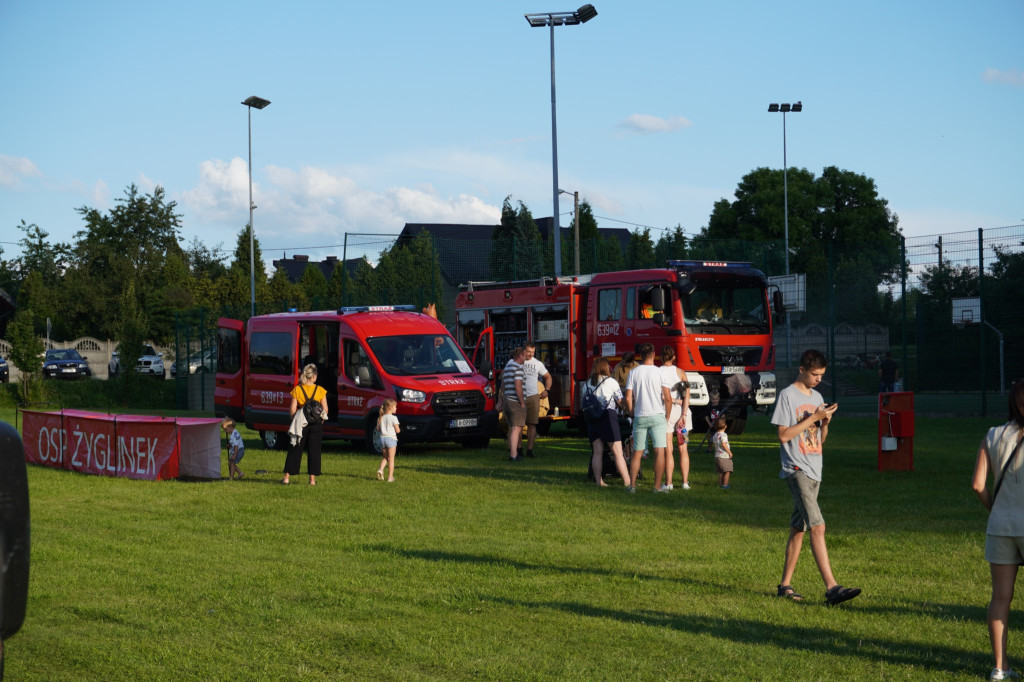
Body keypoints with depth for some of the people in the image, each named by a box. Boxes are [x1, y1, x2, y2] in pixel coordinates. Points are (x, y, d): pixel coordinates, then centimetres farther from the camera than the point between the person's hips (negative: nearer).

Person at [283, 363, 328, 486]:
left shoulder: (297, 390, -1)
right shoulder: (320, 390, -2)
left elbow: (293, 409, -3)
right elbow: (325, 409, -2)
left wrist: (294, 422, 10)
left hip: (301, 422, 1)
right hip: (316, 423, -1)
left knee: (295, 449, 7)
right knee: (314, 450, 6)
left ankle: (287, 477, 7)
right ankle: (312, 478, 4)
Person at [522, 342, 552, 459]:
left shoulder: (538, 364, 9)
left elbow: (548, 377, 24)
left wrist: (547, 390, 10)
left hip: (533, 397, 2)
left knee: (532, 424, -2)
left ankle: (529, 449, 0)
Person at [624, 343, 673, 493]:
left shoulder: (634, 372, 2)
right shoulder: (659, 372, -4)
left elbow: (628, 398, -1)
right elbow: (668, 398, -7)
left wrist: (632, 414, 13)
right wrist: (667, 417, 5)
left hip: (639, 418, 3)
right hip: (657, 416, -3)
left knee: (637, 453, 10)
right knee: (659, 452, -3)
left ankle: (632, 485, 8)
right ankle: (658, 486, -7)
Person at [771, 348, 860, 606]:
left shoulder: (816, 397, 16)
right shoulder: (788, 395, -6)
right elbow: (783, 435, -13)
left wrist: (825, 421, -1)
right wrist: (814, 417, -14)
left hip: (814, 471, 8)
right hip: (796, 470, -8)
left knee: (798, 528, 10)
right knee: (817, 527, -17)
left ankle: (785, 584, 17)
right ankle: (831, 587, -23)